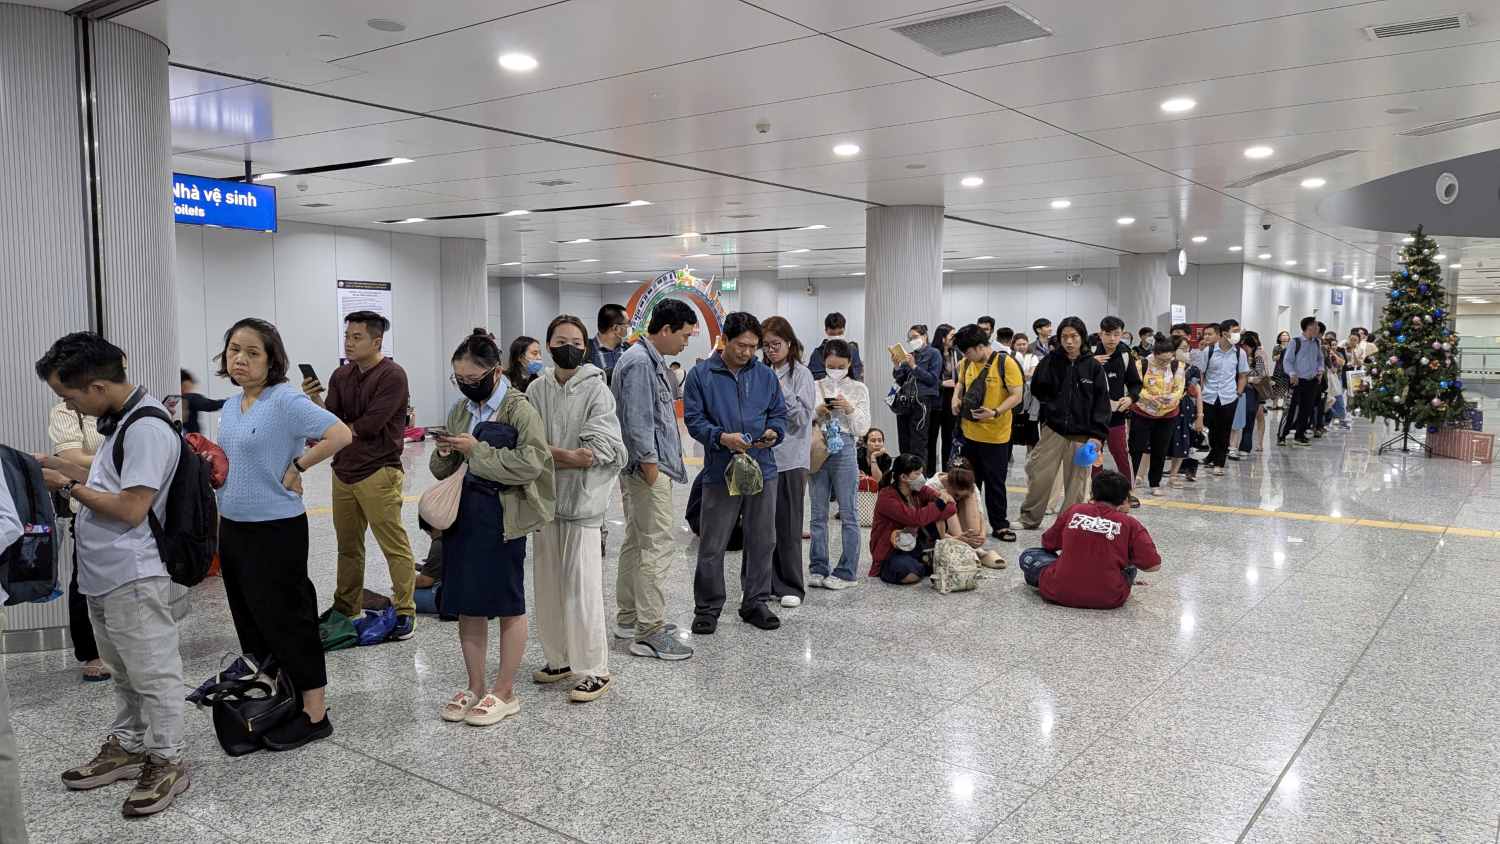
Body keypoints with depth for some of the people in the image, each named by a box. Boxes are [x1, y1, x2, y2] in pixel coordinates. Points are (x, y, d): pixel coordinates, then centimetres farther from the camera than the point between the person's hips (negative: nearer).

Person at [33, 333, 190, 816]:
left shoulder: (147, 427, -21)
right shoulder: (119, 420, 10)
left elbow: (132, 508, -22)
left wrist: (68, 487, -11)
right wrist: (60, 467, 13)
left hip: (132, 577, -10)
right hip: (104, 574, 10)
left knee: (151, 673, 2)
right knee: (123, 672, 21)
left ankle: (167, 761, 13)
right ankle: (127, 747, 35)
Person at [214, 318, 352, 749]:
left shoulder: (286, 400, -16)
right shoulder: (230, 407, 10)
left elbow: (341, 434, -26)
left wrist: (296, 467, -19)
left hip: (276, 529, -8)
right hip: (232, 527, 8)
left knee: (284, 618, -2)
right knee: (249, 618, 17)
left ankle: (314, 713, 9)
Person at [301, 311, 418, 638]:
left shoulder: (392, 375, -10)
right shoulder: (341, 375, 12)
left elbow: (369, 425, -17)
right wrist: (316, 399, -13)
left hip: (378, 473, -7)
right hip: (343, 472, 7)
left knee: (395, 546, -3)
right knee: (348, 546, 15)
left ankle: (405, 611, 6)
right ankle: (346, 609, 27)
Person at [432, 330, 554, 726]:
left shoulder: (519, 408, -10)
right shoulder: (461, 409, 11)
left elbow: (532, 463, -21)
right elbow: (443, 470, 17)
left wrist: (476, 450, -19)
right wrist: (444, 454, -6)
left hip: (501, 519, -7)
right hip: (462, 515, 7)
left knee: (507, 605, 5)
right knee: (467, 605, 12)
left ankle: (505, 693, 18)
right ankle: (476, 687, 26)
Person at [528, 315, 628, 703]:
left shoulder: (596, 389, -7)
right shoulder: (537, 389, 6)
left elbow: (597, 452, -14)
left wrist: (547, 453, -11)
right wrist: (569, 455, -11)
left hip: (582, 500, -5)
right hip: (546, 498, 5)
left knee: (581, 587, -4)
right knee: (548, 583, 12)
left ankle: (594, 670, 7)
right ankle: (560, 658, 28)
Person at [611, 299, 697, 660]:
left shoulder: (650, 360, 17)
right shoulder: (639, 362, -15)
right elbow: (636, 420, -21)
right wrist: (649, 463, -18)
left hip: (647, 468, 11)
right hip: (649, 468, -11)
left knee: (636, 543, 16)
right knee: (657, 547, -10)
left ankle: (628, 618, 26)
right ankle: (649, 632, -7)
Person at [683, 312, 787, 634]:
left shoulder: (766, 375, 8)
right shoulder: (701, 375, -3)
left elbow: (779, 413, 14)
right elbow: (693, 419, -5)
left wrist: (774, 432, -9)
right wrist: (721, 437, -20)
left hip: (763, 471, 4)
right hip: (720, 473, -3)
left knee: (762, 542, 11)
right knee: (713, 546, 2)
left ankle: (755, 603, 26)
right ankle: (707, 609, 15)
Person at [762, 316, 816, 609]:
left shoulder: (801, 374, -3)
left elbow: (802, 417, -10)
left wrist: (780, 392, -14)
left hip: (790, 459, -5)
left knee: (788, 526, 1)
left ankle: (791, 587, 12)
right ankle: (770, 584, 19)